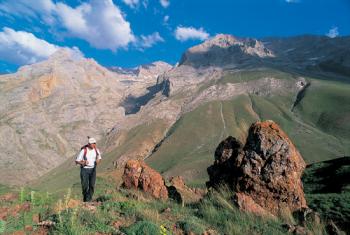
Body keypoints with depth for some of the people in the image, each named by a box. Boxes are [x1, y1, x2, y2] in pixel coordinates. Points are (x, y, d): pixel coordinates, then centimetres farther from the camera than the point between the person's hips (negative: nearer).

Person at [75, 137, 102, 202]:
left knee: (92, 185, -4)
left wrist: (98, 161, -12)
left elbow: (99, 158, 12)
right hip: (84, 170, -3)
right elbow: (77, 161, -8)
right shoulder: (83, 151, -15)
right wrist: (83, 163, -26)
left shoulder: (96, 150, -4)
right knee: (85, 186, 1)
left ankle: (88, 200, 8)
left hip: (93, 170, 3)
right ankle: (85, 198, 29)